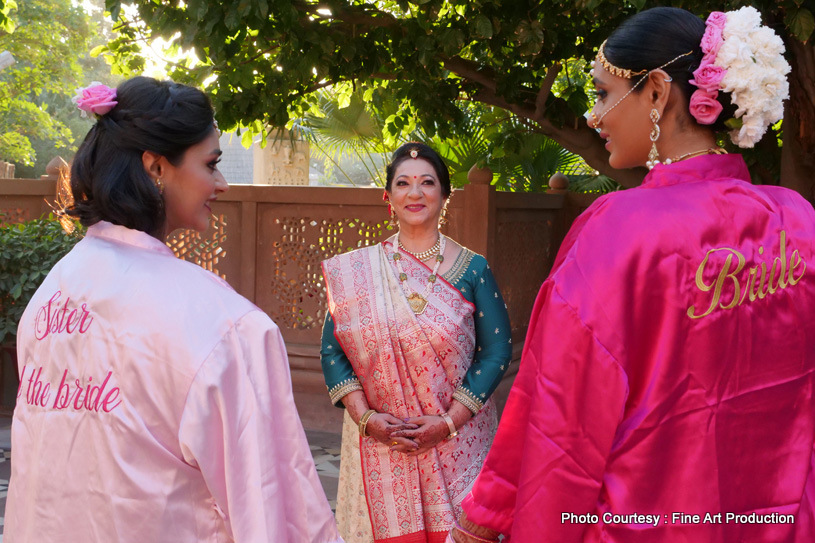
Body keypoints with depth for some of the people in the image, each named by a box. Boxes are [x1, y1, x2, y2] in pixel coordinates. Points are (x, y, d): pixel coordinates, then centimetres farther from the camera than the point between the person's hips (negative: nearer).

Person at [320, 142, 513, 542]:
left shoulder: (471, 269, 0)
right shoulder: (356, 271, 3)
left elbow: (497, 351, -3)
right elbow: (332, 349, 2)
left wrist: (448, 422, -12)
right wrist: (365, 417, -11)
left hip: (456, 445, 0)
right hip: (377, 448, 1)